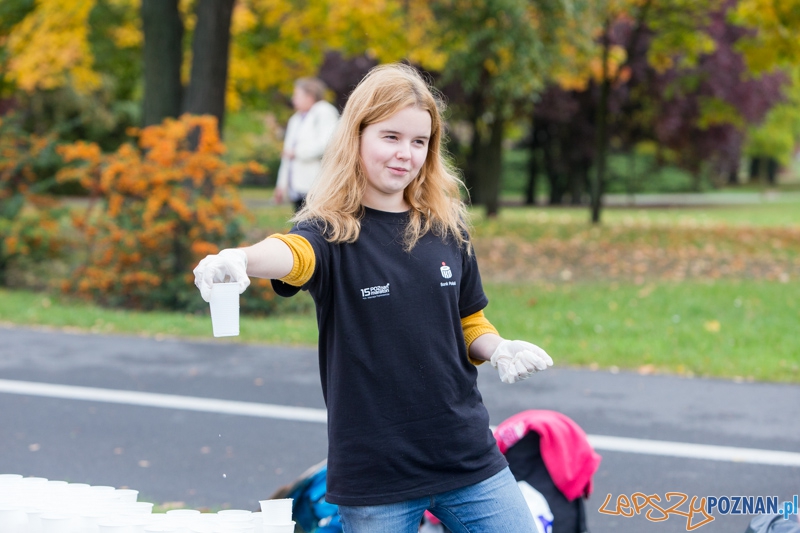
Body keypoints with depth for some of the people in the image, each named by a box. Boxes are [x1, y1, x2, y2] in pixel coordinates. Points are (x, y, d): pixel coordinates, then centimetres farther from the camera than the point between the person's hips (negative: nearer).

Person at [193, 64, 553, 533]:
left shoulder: (446, 227, 5)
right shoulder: (333, 231, -8)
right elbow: (292, 253, -31)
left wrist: (500, 349, -4)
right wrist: (239, 259, -53)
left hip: (469, 457, 4)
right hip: (375, 476, -4)